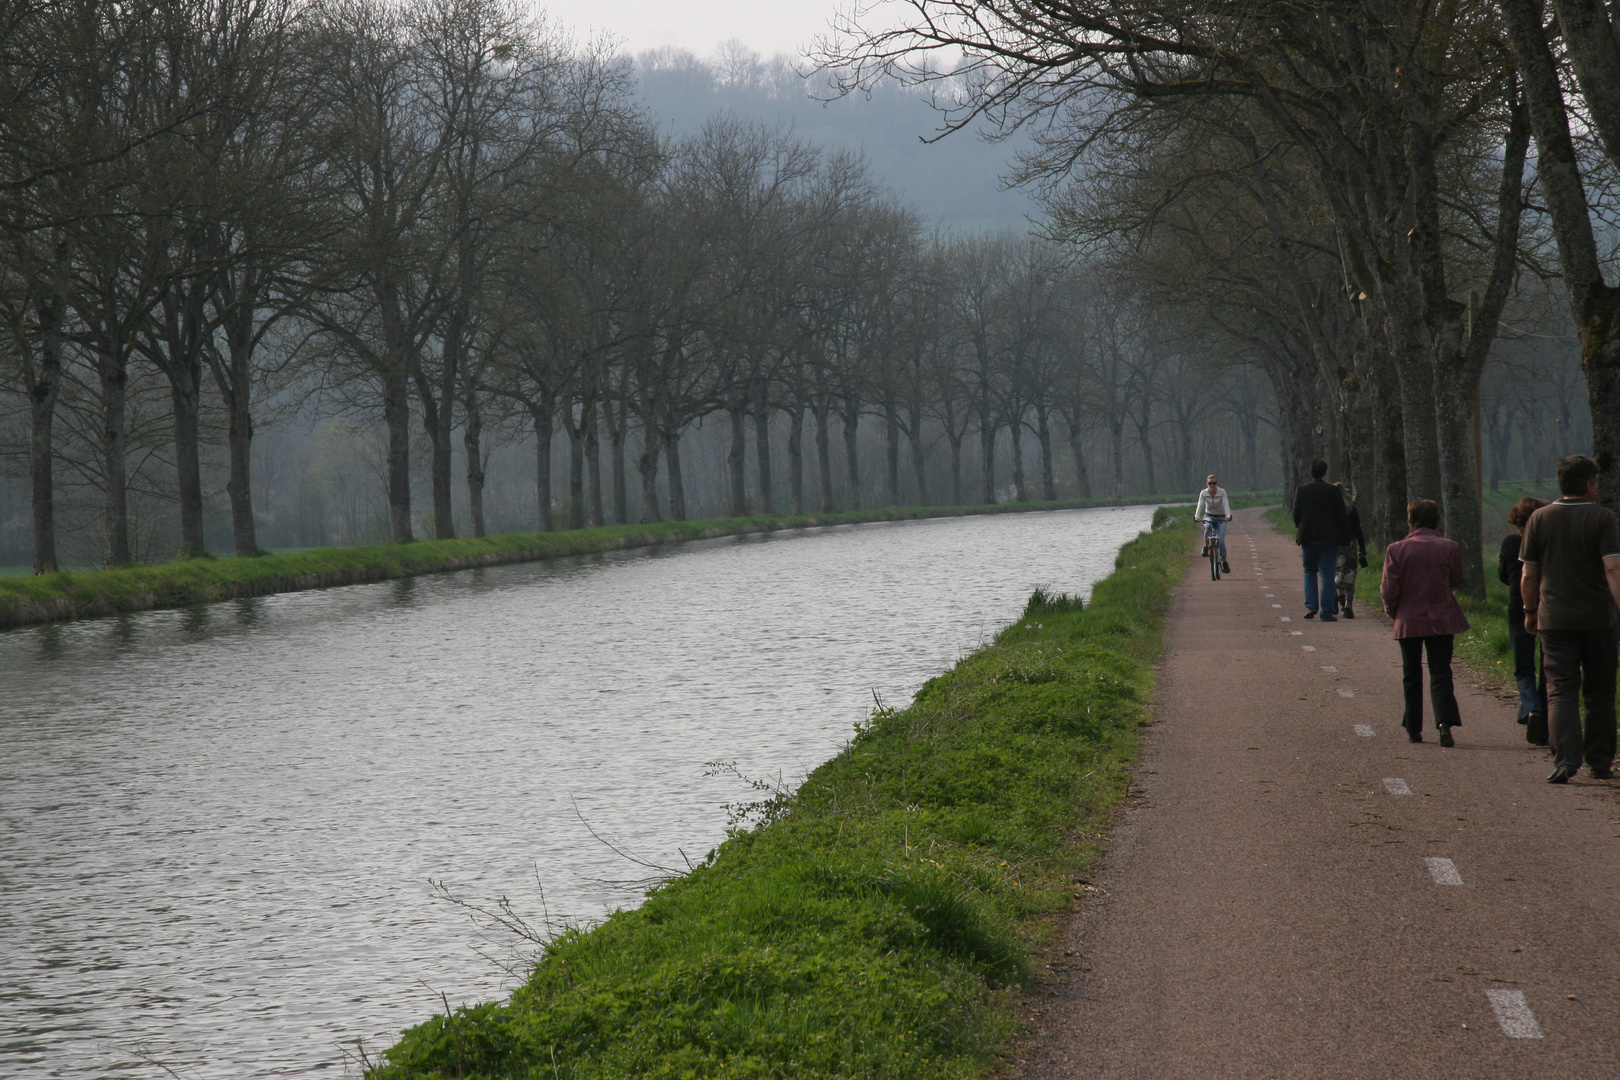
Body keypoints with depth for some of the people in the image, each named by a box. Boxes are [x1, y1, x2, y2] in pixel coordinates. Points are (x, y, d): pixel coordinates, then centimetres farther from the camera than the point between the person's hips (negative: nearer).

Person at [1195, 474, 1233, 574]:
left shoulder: (1222, 492, -13)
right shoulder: (1203, 493, -8)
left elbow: (1226, 504, -25)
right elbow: (1200, 505, -20)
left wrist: (1228, 516, -43)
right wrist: (1197, 516, -38)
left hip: (1221, 517, -1)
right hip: (1209, 516, 1)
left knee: (1221, 540, -15)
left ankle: (1224, 562, 1)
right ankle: (1206, 547, -19)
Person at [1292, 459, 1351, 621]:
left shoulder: (1302, 490, 0)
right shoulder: (1333, 491, -5)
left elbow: (1296, 515, 3)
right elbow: (1342, 516, -4)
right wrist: (1345, 538, 4)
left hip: (1308, 538, 2)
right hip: (1329, 539, -2)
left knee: (1310, 572, 17)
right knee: (1327, 575, 1)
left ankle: (1310, 606, 3)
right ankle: (1326, 612, -2)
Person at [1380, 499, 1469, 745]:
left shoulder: (1396, 550, -9)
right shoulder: (1449, 548, -6)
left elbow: (1388, 589, -7)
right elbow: (1456, 580, 7)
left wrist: (1392, 612, 11)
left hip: (1408, 621, 0)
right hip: (1442, 621, 0)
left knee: (1411, 676, 13)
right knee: (1440, 673, 2)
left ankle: (1414, 729, 17)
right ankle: (1445, 723, -17)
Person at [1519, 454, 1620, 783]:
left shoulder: (1540, 519, 3)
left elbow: (1528, 575, 6)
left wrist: (1531, 611, 19)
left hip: (1555, 618, 1)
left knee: (1561, 691, -3)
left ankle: (1566, 758, -20)